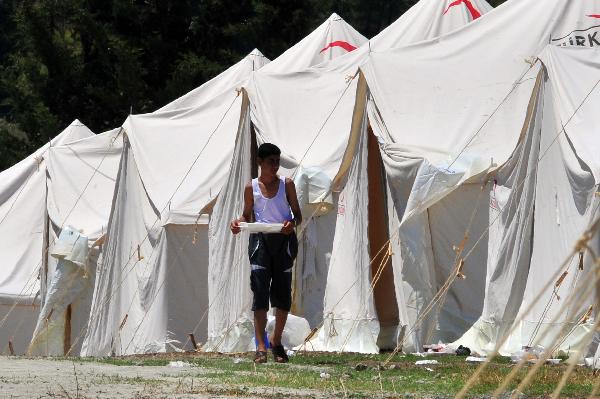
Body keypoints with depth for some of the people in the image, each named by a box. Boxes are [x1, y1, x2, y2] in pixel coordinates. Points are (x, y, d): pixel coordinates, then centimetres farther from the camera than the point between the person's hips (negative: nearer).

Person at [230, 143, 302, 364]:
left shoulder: (286, 184, 6)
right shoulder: (251, 187, 6)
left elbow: (298, 214, 7)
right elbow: (247, 215, 13)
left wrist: (293, 223, -15)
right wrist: (238, 223, -9)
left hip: (283, 239, 1)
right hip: (260, 239, -1)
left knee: (282, 292, 5)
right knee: (260, 291, -10)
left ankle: (276, 341, 21)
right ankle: (260, 346, -14)